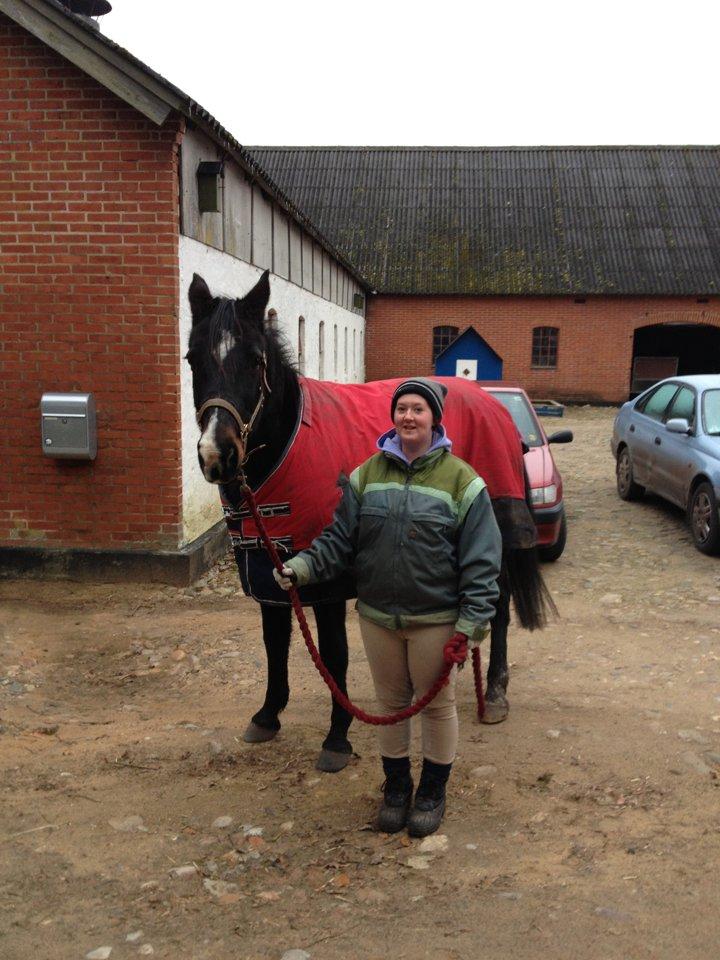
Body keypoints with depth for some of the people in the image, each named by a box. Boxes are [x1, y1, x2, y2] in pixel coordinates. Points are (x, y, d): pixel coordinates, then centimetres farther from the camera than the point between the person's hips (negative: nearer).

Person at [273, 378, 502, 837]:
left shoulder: (460, 480, -9)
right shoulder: (367, 475, 1)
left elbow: (480, 560, -10)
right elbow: (339, 539, 3)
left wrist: (471, 623, -15)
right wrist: (303, 566, -14)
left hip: (435, 619, -3)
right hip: (377, 615, 3)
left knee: (437, 704, 13)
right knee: (391, 702, 18)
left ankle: (433, 791, 34)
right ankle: (397, 786, 38)